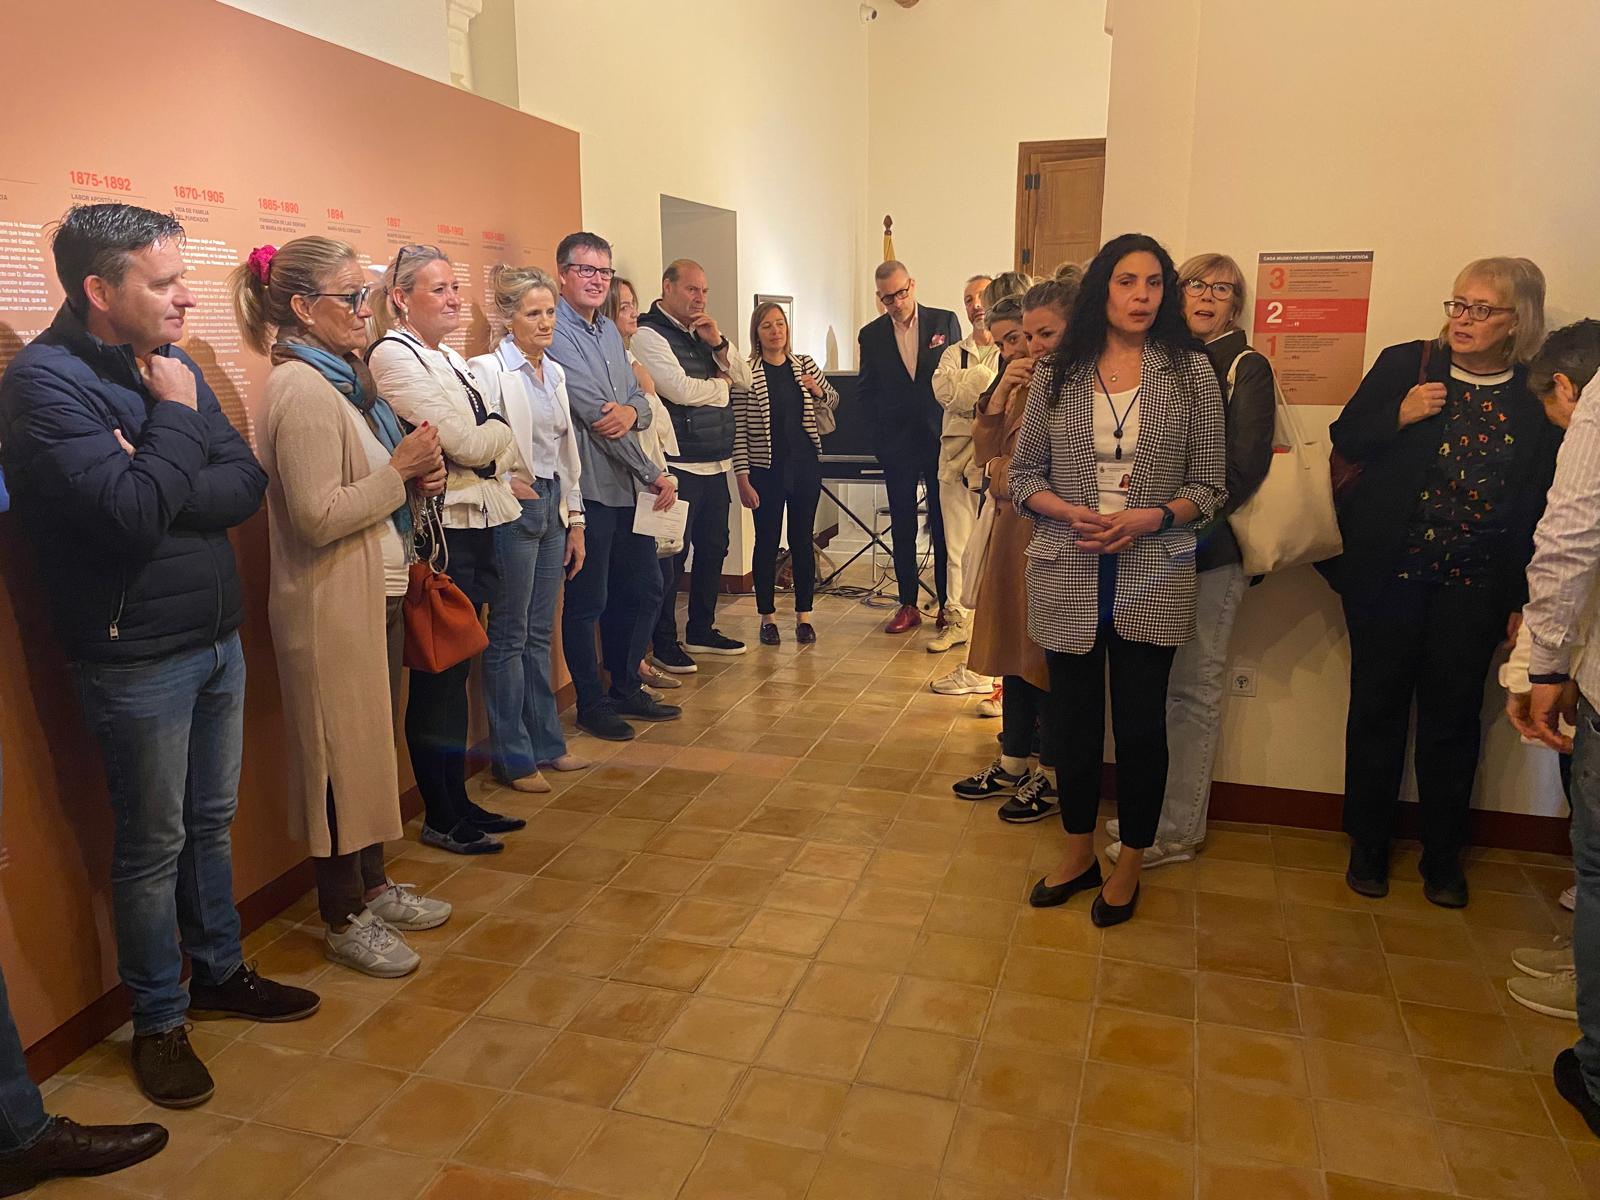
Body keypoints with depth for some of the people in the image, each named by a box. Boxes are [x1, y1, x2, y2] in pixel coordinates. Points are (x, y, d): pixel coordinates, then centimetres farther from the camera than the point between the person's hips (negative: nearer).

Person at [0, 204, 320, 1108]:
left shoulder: (173, 364, 6)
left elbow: (248, 485, -2)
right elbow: (133, 517, -26)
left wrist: (155, 482, -17)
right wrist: (174, 418, -15)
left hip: (219, 636, 6)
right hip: (138, 655, -6)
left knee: (212, 821, 19)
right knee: (154, 843, 7)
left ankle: (219, 970, 37)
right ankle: (159, 1022, 25)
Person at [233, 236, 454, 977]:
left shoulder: (343, 380, 12)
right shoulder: (301, 391, -18)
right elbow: (317, 517, -24)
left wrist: (418, 478, 2)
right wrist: (401, 469, -17)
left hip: (375, 592, 9)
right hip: (331, 603, -9)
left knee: (370, 746, 18)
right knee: (342, 755, 3)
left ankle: (373, 885, 33)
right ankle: (344, 920, 18)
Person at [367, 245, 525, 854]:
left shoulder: (452, 358, 16)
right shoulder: (392, 356, -10)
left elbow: (487, 444, 16)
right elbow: (468, 444, -16)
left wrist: (486, 442, -5)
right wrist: (499, 431, 3)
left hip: (475, 529, 8)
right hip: (437, 534, -8)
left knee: (455, 673, 14)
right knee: (437, 677, 1)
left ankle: (459, 801, 25)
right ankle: (441, 818, 14)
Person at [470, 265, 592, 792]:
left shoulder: (554, 372, 13)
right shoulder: (489, 369, -10)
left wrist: (575, 519, 15)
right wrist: (503, 480, -18)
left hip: (552, 507, 7)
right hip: (512, 511, -7)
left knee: (539, 633, 14)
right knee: (509, 637, 2)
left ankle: (546, 742, 25)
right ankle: (512, 756, 12)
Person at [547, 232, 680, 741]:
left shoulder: (610, 332, 15)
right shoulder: (555, 334, -13)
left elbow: (640, 398, 13)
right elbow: (594, 413, -18)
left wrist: (632, 411, -14)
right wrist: (654, 474, -15)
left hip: (629, 487, 9)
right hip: (588, 488, -9)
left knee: (644, 590, 16)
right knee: (588, 602, 3)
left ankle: (626, 689, 32)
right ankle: (591, 704, 19)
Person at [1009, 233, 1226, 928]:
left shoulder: (1191, 372, 0)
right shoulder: (1057, 375, 3)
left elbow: (1210, 483, 1)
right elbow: (1023, 473, 5)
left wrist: (1150, 519, -16)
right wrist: (1073, 513, -13)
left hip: (1153, 578, -1)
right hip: (1069, 576, 1)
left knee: (1141, 724, 6)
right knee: (1073, 720, 12)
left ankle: (1129, 864, 27)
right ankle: (1079, 853, 32)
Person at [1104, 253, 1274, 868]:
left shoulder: (1246, 367, -2)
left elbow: (1244, 465, -12)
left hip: (1210, 546, -5)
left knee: (1192, 687, 0)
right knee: (1158, 680, 11)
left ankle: (1177, 829, 10)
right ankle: (1153, 808, 24)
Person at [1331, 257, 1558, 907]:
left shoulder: (1537, 400, 0)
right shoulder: (1404, 363, -1)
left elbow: (1542, 505, 1)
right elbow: (1345, 438, 3)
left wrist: (1525, 598, -1)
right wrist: (1400, 415, -16)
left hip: (1475, 585, 0)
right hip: (1389, 573, 0)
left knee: (1453, 717, 8)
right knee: (1378, 707, 8)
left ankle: (1443, 854, 26)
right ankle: (1368, 845, 24)